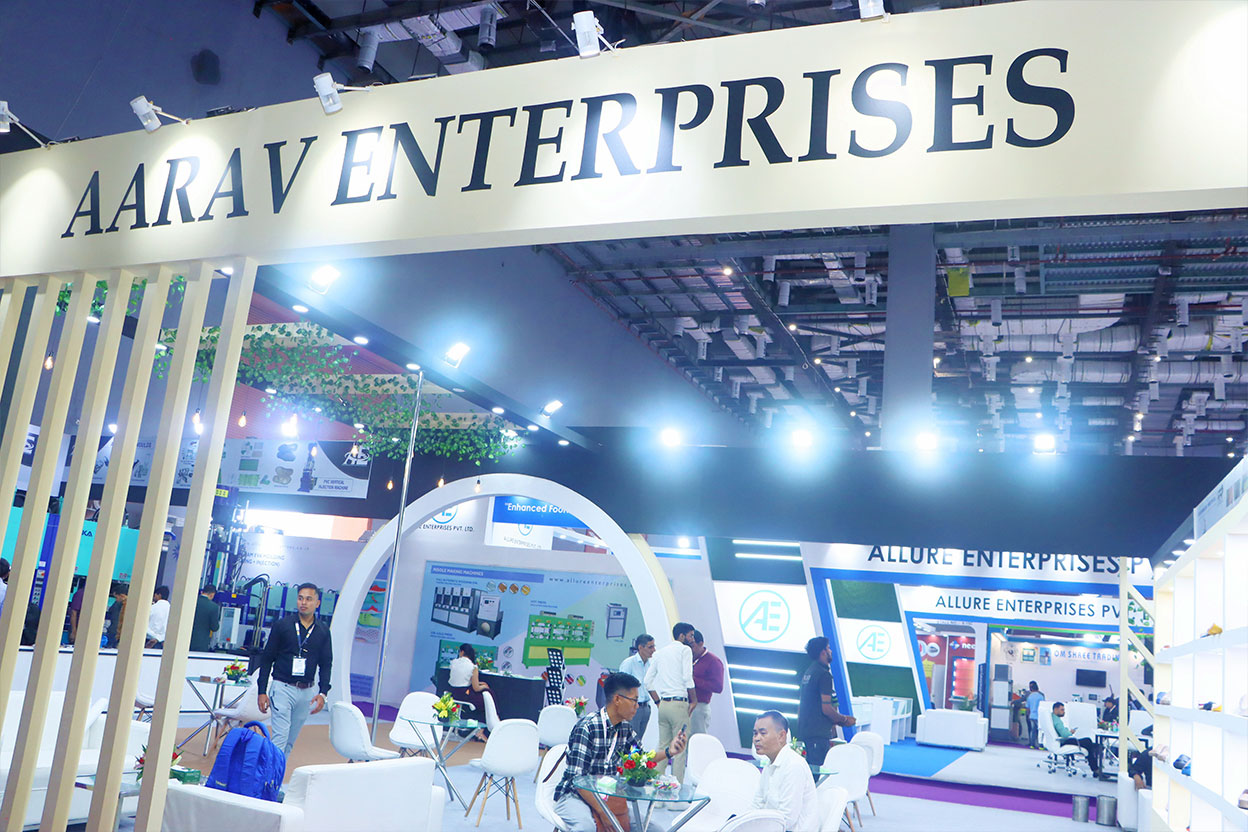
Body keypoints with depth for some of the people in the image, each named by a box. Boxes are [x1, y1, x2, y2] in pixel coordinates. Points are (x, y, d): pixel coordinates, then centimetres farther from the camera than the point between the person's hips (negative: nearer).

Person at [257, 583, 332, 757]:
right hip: (283, 688, -3)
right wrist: (262, 691, -4)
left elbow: (326, 664, 8)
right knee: (280, 737, -11)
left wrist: (323, 693, -6)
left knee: (290, 741, 10)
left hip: (307, 692, 3)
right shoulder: (282, 625, -1)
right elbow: (266, 659, 1)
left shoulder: (323, 632, 6)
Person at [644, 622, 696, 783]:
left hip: (663, 704, 7)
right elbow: (687, 678, -12)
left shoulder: (660, 652, 16)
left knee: (663, 745, 13)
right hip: (679, 704, -7)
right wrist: (693, 700, -3)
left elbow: (648, 681, 15)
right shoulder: (685, 650, -3)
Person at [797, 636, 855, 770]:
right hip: (819, 734, -9)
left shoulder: (807, 673, 15)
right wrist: (844, 720, -1)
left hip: (805, 731, 9)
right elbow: (826, 708, -18)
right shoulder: (824, 674, -13)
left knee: (810, 768, 14)